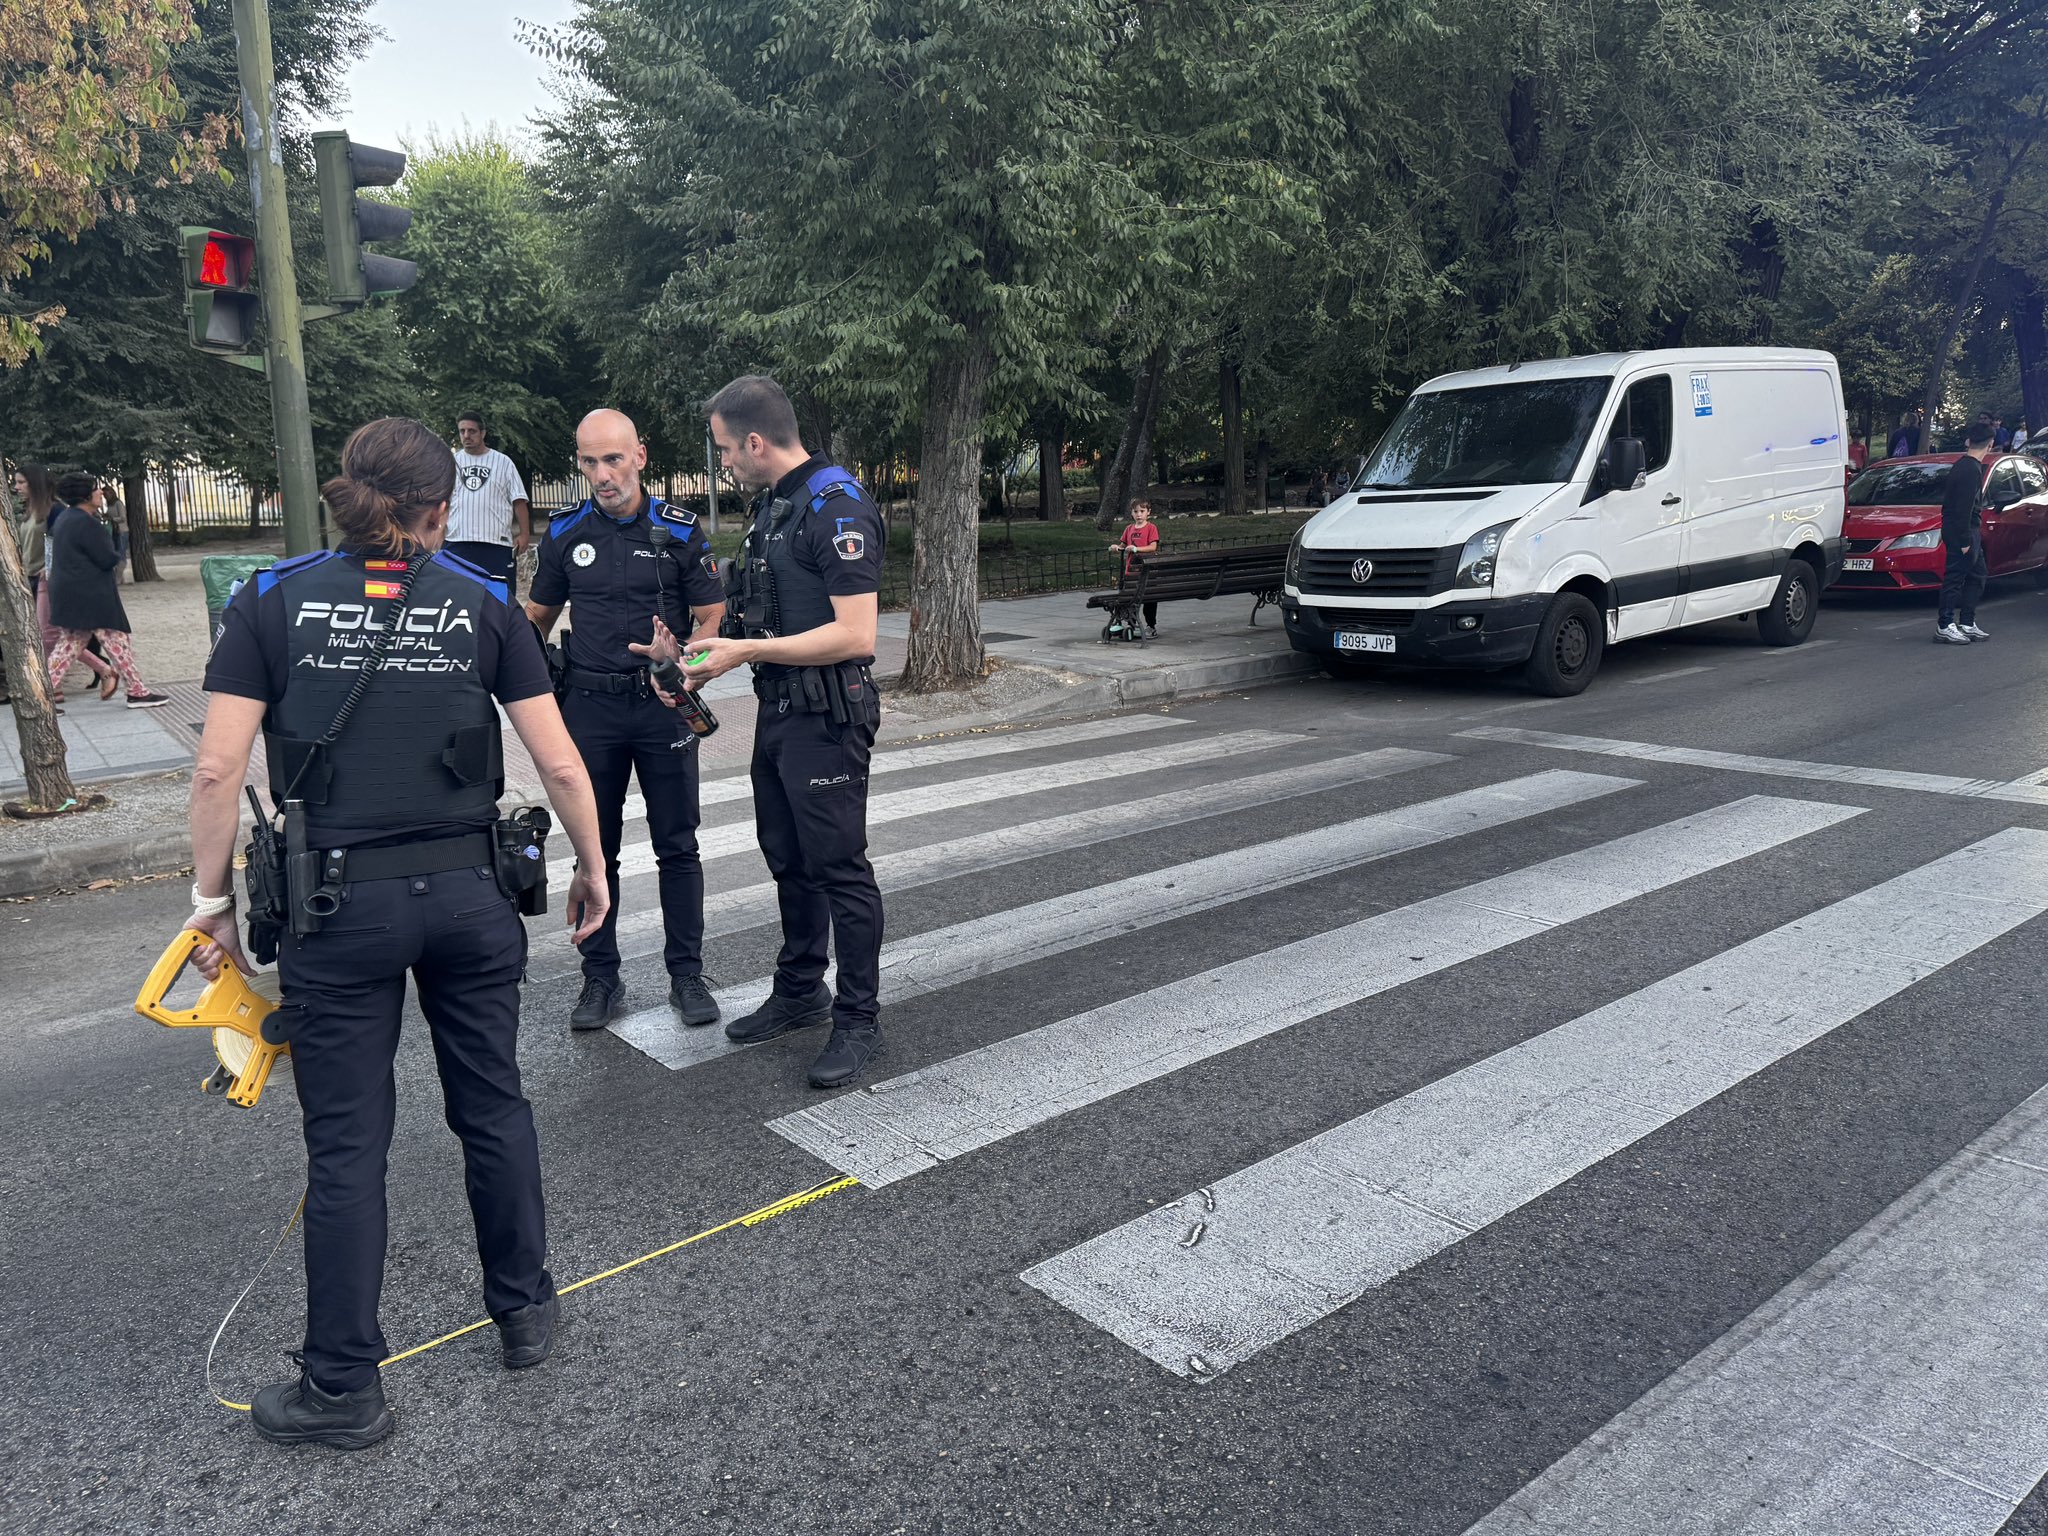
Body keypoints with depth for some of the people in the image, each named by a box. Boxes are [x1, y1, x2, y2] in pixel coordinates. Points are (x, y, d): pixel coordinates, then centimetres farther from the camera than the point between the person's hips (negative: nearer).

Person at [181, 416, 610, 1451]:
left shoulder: (273, 600, 0)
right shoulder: (482, 603, 2)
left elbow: (219, 766, -5)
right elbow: (559, 762, 0)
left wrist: (212, 899, 5)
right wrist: (593, 870, 12)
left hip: (337, 903, -1)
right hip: (467, 896, 1)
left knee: (346, 1142, 9)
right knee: (493, 1104, 18)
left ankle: (343, 1387, 22)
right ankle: (525, 1310, 33)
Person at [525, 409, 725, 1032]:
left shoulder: (679, 530, -1)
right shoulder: (565, 533, 5)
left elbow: (711, 617, 0)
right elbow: (538, 613, 16)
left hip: (662, 705, -2)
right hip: (589, 706, 2)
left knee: (677, 846, 5)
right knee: (595, 850, 8)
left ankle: (686, 974, 17)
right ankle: (600, 979, 20)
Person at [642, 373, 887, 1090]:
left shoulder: (838, 507, -17)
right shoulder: (771, 504, 13)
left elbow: (855, 635, -25)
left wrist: (747, 650, -20)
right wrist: (708, 654, 12)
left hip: (825, 718, -10)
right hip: (777, 710, 10)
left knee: (838, 865, -1)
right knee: (788, 860, 18)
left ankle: (858, 1019, 11)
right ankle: (800, 991, 33)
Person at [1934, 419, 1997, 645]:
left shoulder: (1962, 465, 11)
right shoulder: (1971, 469, -18)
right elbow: (1964, 507, -22)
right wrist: (1965, 540, -20)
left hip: (1968, 529, 10)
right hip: (1960, 531, -10)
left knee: (1976, 575, 15)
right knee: (1955, 576, -4)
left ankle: (1967, 624, 18)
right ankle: (1945, 626, 1)